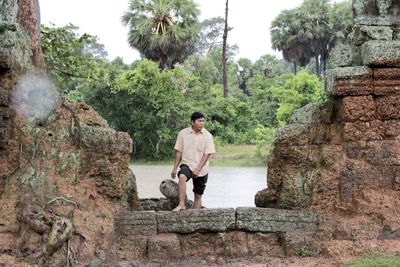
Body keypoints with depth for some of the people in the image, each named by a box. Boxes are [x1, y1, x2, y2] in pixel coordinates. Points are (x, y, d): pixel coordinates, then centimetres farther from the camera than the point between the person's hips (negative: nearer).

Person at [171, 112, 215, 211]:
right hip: (187, 164, -1)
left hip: (201, 170, 1)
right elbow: (178, 151, 3)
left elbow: (207, 154, -9)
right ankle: (181, 204, -32)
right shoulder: (183, 133, -2)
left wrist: (198, 169, -18)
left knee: (198, 195, 7)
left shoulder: (207, 136, -5)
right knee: (182, 176, -34)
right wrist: (175, 168, 1)